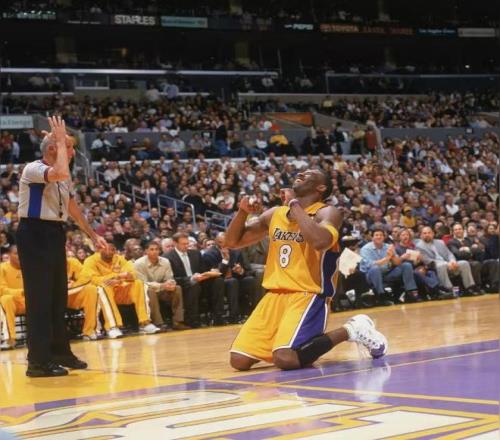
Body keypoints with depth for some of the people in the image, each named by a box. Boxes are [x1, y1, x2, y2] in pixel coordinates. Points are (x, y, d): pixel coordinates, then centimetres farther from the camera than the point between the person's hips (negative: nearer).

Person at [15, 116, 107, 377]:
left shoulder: (63, 176, 12)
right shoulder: (33, 170, -15)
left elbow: (72, 207, 25)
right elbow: (60, 174, -37)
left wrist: (92, 235, 28)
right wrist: (61, 141, -24)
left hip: (54, 234, 9)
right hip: (35, 234, -9)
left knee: (58, 297, 15)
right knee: (39, 298, -8)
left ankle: (60, 353, 26)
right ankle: (38, 362, -5)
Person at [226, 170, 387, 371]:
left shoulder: (327, 213, -7)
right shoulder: (274, 214, 13)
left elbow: (320, 241, -30)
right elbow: (232, 242, 18)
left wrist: (294, 204, -18)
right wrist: (242, 211, -1)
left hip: (308, 295, -6)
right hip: (274, 295, 6)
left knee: (285, 359, -28)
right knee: (239, 360, -5)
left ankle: (349, 330, -6)